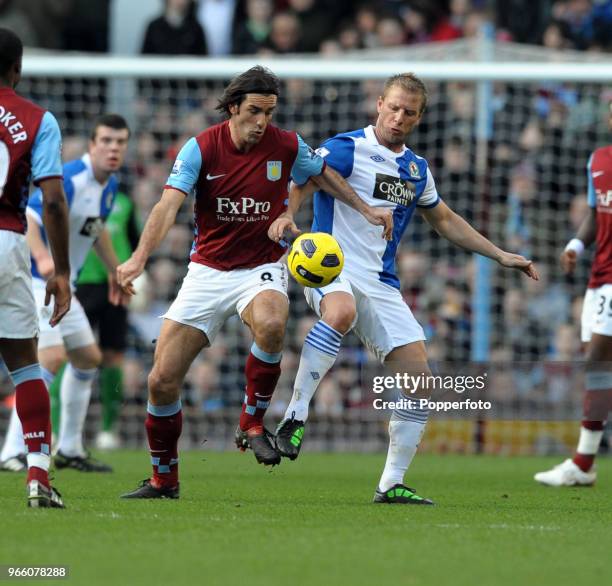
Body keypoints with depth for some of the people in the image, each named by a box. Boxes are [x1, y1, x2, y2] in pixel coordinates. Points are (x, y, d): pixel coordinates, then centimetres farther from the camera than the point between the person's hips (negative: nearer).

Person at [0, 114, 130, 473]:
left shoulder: (110, 186, 8)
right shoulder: (69, 179, -22)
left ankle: (70, 450, 25)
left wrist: (115, 270, 32)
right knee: (52, 357, -24)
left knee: (89, 359, 14)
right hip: (33, 280, -10)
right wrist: (43, 258, -49)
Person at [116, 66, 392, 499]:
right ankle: (164, 479, 16)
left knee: (271, 324, -38)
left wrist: (365, 209, 14)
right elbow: (169, 205, -21)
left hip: (262, 268, 0)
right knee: (163, 379, -4)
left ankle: (253, 423, -16)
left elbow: (324, 174, 17)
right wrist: (139, 258, -35)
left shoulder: (287, 146, -5)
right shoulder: (202, 148, -11)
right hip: (208, 271, 1)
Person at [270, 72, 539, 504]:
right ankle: (295, 417, -34)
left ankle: (392, 484, 8)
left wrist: (500, 255, 27)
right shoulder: (346, 149, -5)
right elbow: (301, 182, -19)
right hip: (333, 269, -6)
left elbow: (446, 220, 30)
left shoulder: (417, 170, 15)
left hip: (382, 286, 6)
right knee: (341, 311, -42)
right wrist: (286, 215, -40)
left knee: (419, 381, -2)